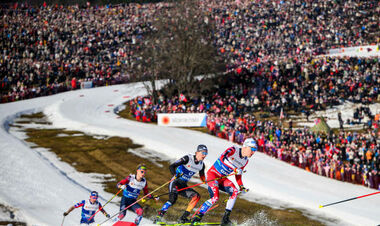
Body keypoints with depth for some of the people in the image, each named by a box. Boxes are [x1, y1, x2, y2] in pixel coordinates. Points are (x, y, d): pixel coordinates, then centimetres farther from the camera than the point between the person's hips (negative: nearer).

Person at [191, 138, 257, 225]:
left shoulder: (245, 161, 7)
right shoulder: (234, 150, -16)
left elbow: (238, 174, 20)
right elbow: (222, 158, -34)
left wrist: (241, 187, 9)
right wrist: (235, 169, -41)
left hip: (223, 178, 7)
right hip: (213, 174, -7)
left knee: (235, 191, -18)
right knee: (215, 197, -23)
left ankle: (225, 218, -16)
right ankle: (197, 217, -11)